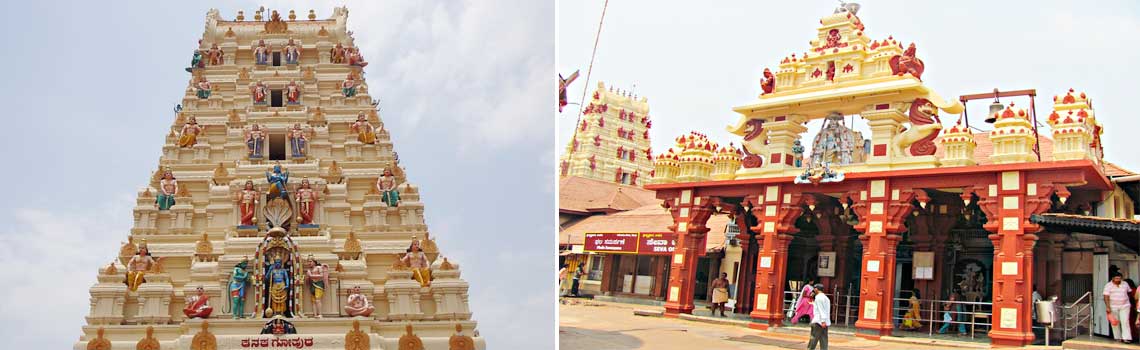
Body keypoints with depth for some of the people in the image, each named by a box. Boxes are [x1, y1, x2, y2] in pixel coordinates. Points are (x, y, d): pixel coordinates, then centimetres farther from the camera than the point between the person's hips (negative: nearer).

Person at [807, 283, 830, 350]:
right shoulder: (826, 298, 21)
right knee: (823, 341, 4)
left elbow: (821, 310, -15)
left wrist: (823, 321, -21)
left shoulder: (819, 297, -7)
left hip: (819, 322, -9)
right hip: (825, 323, 9)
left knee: (813, 339, -8)